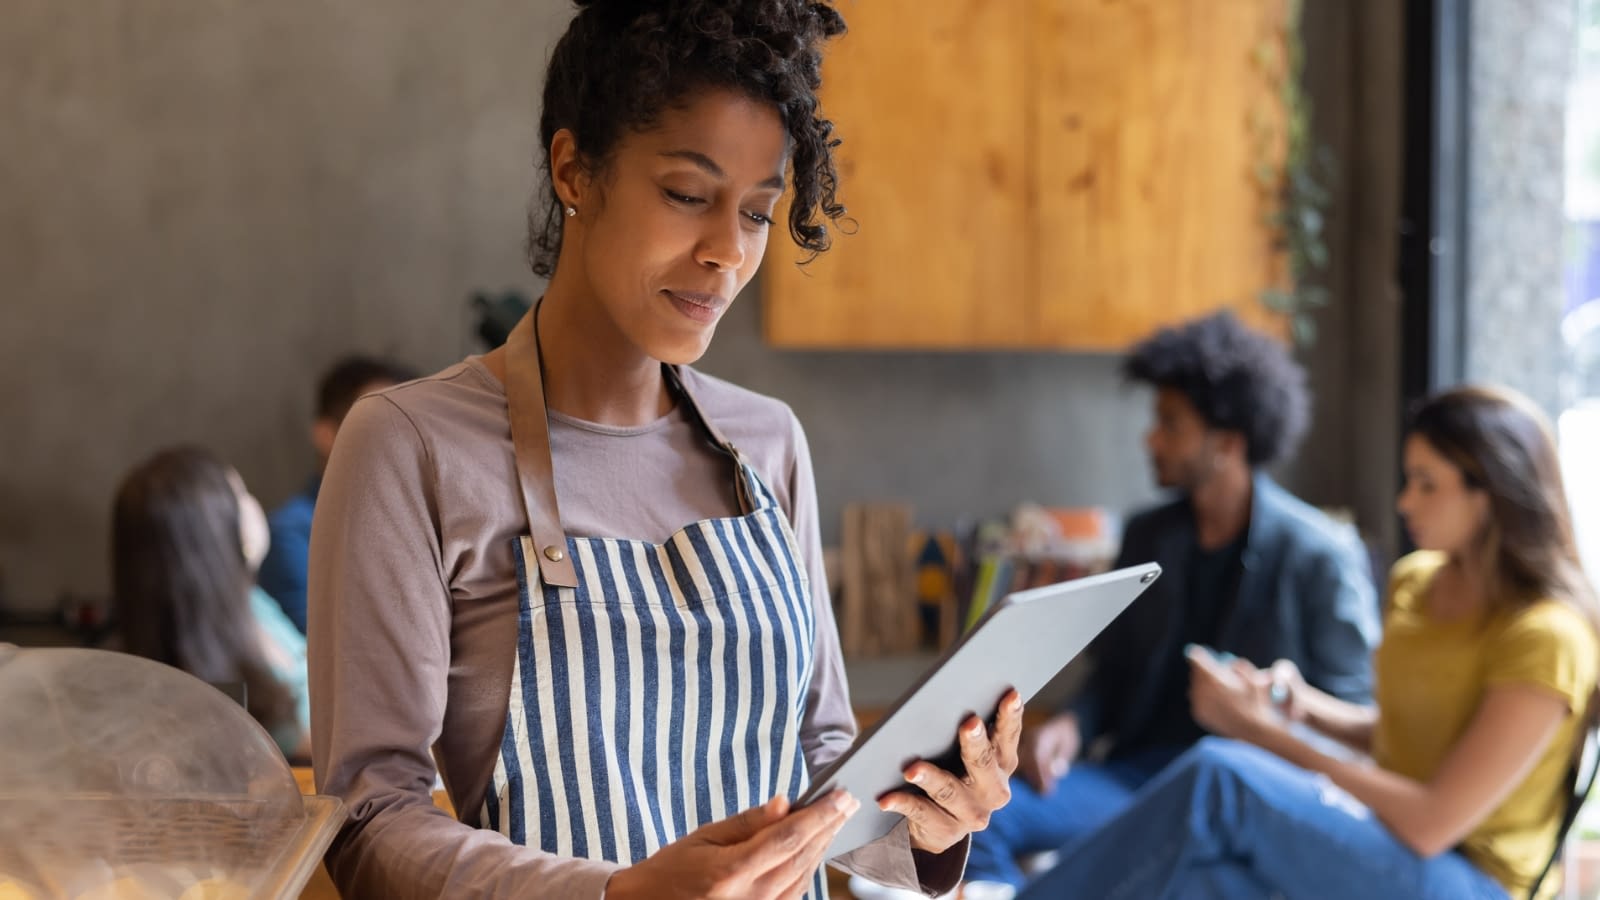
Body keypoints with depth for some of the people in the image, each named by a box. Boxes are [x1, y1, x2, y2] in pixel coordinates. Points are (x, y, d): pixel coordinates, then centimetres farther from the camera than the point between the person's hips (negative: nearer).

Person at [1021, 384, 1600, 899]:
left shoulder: (1548, 636, -17)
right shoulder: (1415, 584, 10)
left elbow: (1431, 823, -21)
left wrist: (1262, 730, -18)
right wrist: (1307, 706, 2)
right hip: (1380, 844, 8)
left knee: (1221, 777, -28)